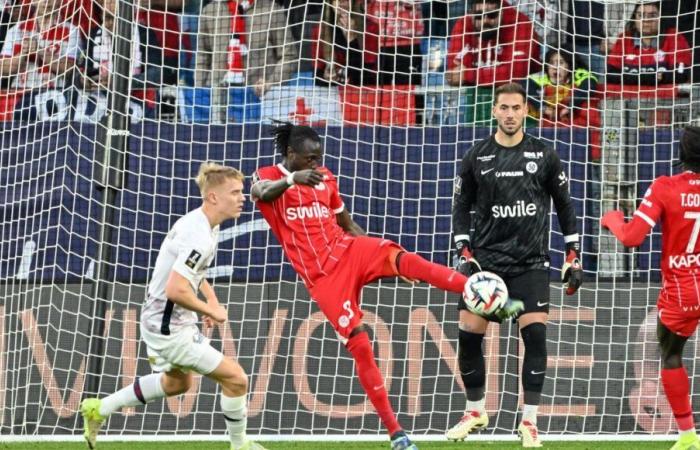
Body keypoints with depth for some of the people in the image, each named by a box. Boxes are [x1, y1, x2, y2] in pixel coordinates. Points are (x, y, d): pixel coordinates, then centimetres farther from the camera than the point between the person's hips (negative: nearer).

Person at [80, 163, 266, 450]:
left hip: (159, 320, 11)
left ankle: (99, 409, 37)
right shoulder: (200, 237, -27)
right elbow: (176, 290, -34)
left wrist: (211, 298, 12)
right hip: (169, 329, -11)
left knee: (178, 382, 32)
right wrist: (212, 311, -20)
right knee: (236, 379, -7)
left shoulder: (199, 223, 5)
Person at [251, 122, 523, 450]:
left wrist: (376, 254, 18)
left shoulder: (325, 178, 15)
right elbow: (262, 191, -27)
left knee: (402, 258, -28)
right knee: (358, 343, -12)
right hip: (321, 276, -4)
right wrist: (292, 179, -48)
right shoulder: (268, 177, -1)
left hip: (346, 250, 4)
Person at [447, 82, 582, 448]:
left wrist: (573, 258, 6)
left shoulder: (544, 156, 2)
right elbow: (461, 207, 8)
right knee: (469, 335, -3)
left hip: (531, 263, -1)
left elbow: (564, 206, 9)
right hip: (486, 260, 1)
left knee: (535, 335, -12)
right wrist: (464, 254, -3)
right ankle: (476, 411, 19)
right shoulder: (476, 157, 2)